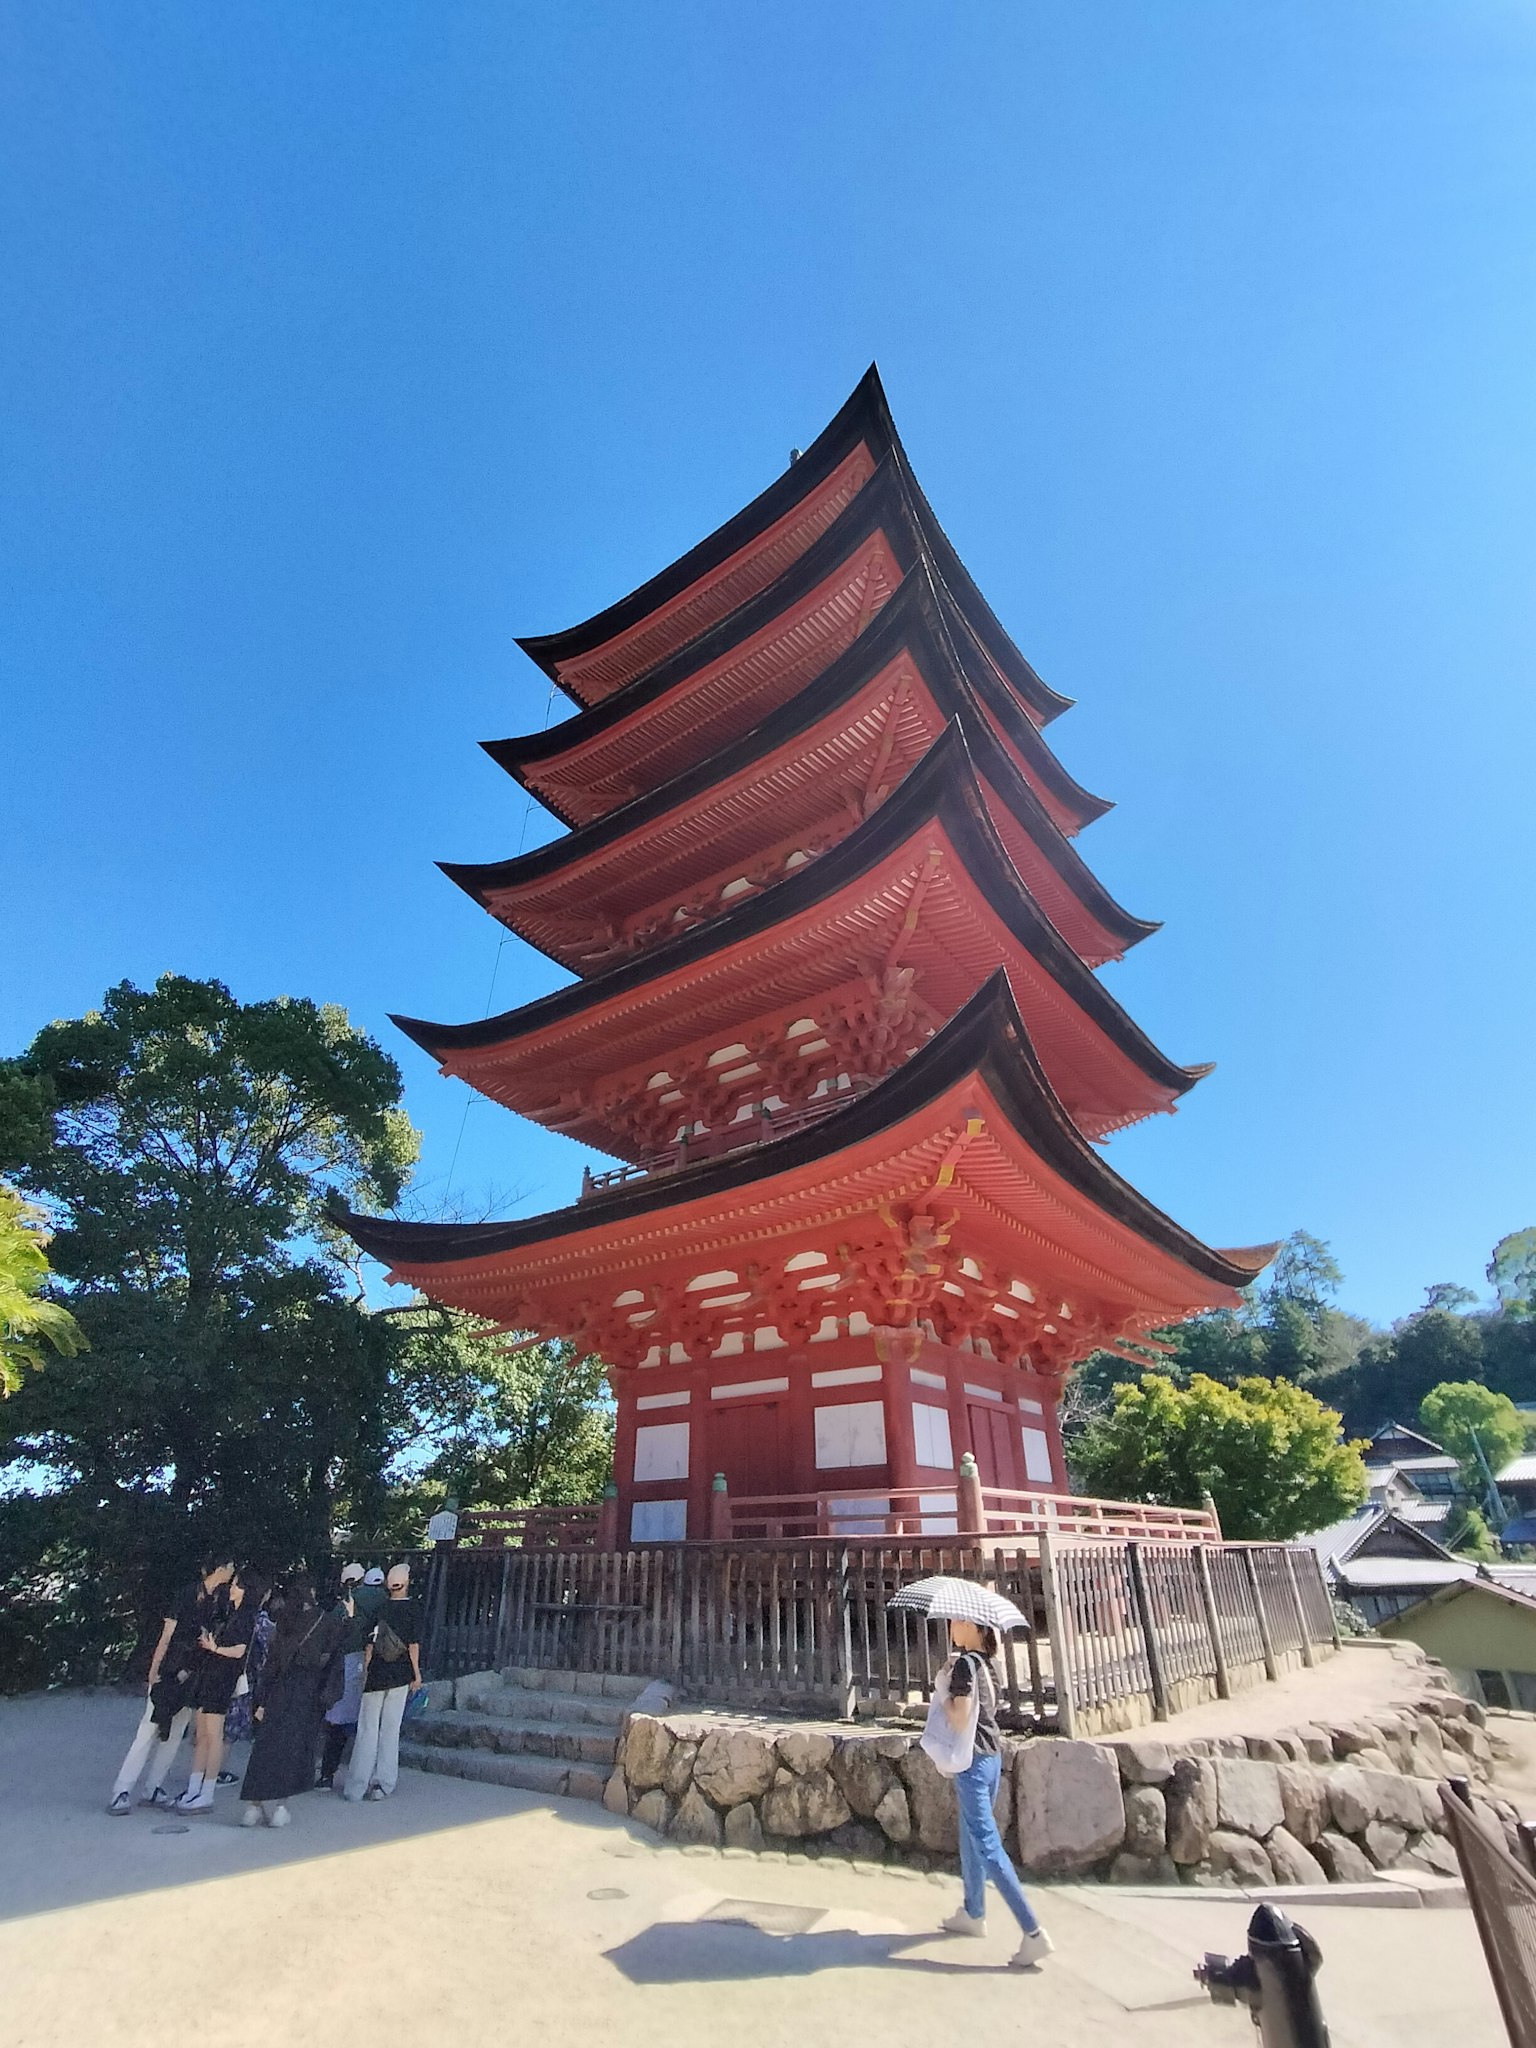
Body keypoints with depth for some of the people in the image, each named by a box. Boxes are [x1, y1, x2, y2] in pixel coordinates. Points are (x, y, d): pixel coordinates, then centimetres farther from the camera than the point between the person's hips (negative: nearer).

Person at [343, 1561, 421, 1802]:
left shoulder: (379, 1608, -1)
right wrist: (417, 1674, 3)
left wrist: (365, 1671, 9)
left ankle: (356, 1787, 9)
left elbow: (369, 1644, -1)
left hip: (376, 1675, 1)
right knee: (390, 1730, 7)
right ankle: (381, 1784, 9)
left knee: (367, 1729, 8)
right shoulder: (412, 1609, -6)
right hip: (400, 1676, -1)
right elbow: (413, 1644, -6)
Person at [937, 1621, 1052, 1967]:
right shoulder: (983, 1663, 7)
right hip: (991, 1755, 9)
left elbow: (960, 1718, -24)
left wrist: (943, 1694, -8)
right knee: (972, 1838, 23)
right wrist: (948, 1679, 6)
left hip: (973, 1760, -9)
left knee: (987, 1846, -5)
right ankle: (973, 1913, 37)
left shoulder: (965, 1664, -19)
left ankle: (1033, 1932, -6)